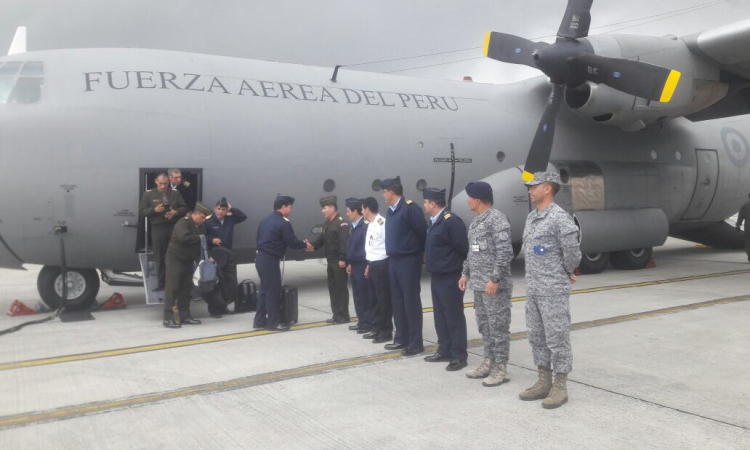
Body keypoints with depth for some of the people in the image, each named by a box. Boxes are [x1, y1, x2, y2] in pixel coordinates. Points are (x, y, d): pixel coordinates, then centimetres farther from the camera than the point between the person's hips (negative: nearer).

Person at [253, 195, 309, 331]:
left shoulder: (265, 220, 14)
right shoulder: (283, 223, -13)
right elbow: (292, 242, -14)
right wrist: (305, 245, 2)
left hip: (260, 257, 9)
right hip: (270, 260, -9)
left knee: (265, 289, 17)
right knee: (273, 291, 0)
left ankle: (259, 320, 22)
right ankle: (273, 323, 6)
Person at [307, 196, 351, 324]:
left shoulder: (341, 223, -13)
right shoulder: (327, 224, 17)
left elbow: (344, 242, -21)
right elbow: (322, 239, 16)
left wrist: (342, 259, -26)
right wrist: (313, 246, -4)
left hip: (339, 261, -10)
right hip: (331, 261, 10)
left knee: (341, 287, -4)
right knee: (332, 287, 13)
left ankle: (344, 316, 3)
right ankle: (337, 314, 21)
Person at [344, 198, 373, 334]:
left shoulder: (366, 225, -16)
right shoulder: (353, 226, 14)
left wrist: (367, 265, -19)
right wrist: (350, 263, 17)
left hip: (362, 265, -9)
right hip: (354, 265, 9)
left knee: (365, 295, -2)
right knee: (357, 295, 14)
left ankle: (368, 324, 5)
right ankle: (362, 321, 23)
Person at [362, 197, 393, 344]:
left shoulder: (382, 223, -14)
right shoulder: (371, 225, 14)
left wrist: (377, 265, -12)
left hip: (381, 265, -9)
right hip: (373, 265, 9)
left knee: (384, 299, -2)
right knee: (374, 299, 13)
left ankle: (386, 331, 5)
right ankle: (377, 328, 22)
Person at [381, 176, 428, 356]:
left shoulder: (410, 208, -14)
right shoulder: (390, 211, 12)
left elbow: (423, 232, -14)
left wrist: (420, 252, -4)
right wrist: (390, 254, 10)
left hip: (409, 261, -8)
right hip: (394, 261, 9)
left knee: (411, 301, -2)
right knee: (397, 301, 13)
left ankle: (416, 343, 5)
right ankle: (402, 338, 23)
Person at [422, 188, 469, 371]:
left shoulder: (451, 221, -18)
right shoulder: (434, 221, 12)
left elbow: (464, 249, -18)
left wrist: (461, 269, -9)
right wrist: (429, 260, 13)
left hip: (450, 277, -10)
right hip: (436, 276, 10)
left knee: (454, 316, -2)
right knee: (440, 315, 15)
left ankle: (459, 356, 6)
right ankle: (444, 350, 26)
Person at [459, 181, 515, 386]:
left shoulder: (497, 219, -14)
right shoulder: (475, 221, 15)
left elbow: (505, 253, -20)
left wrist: (495, 279, -22)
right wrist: (466, 273, 16)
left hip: (495, 285, -9)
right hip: (479, 284, 9)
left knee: (498, 327, -2)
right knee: (484, 326, 15)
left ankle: (501, 369, 6)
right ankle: (489, 362, 26)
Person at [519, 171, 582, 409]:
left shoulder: (559, 217, -17)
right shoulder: (531, 217, 12)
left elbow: (572, 250, -21)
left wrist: (567, 272, -3)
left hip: (554, 290, -9)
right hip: (533, 289, 9)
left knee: (557, 338, 0)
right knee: (537, 336, 13)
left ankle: (560, 387, 9)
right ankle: (544, 382, 23)